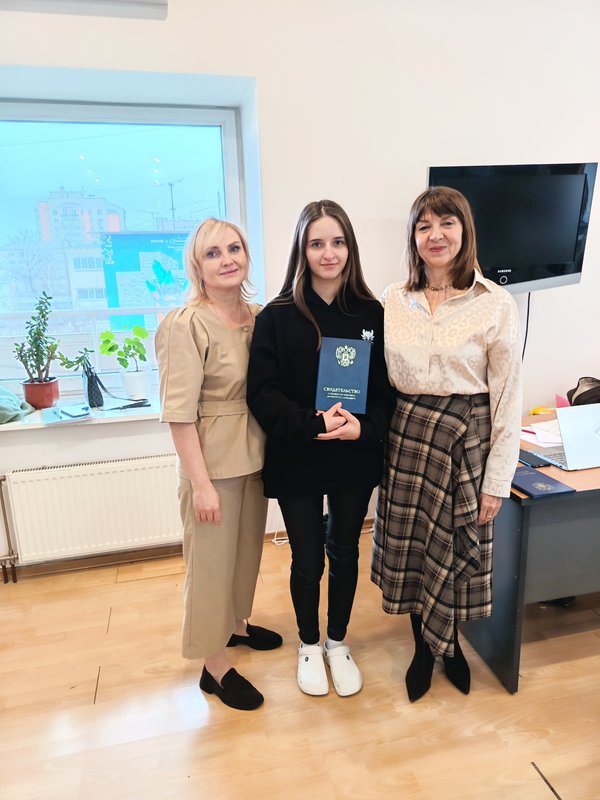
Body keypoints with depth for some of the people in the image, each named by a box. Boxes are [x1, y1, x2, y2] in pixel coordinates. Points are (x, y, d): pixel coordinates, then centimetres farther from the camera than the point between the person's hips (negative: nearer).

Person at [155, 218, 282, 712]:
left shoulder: (258, 316, 3)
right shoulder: (187, 324, -16)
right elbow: (179, 411, -17)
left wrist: (268, 450, 2)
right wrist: (201, 483, -17)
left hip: (255, 454, 7)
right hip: (213, 460, -6)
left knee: (247, 548, 21)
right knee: (212, 560, 7)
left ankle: (236, 623, 46)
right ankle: (215, 666, 27)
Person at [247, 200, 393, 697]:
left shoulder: (371, 314, -1)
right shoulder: (277, 316, -8)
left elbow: (386, 388, 1)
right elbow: (261, 393, -11)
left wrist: (364, 427, -17)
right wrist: (312, 423, -23)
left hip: (355, 460, 2)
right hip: (297, 462, -2)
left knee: (345, 554, 17)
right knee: (307, 561, 12)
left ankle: (338, 643, 43)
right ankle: (309, 646, 40)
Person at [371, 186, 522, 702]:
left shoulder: (496, 304, -7)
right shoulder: (393, 300, 2)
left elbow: (507, 397, -6)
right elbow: (378, 378, 7)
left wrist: (497, 479, -6)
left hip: (466, 437, -2)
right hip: (405, 433, 3)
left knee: (456, 548, 11)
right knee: (408, 545, 12)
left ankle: (448, 644, 42)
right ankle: (423, 648, 39)